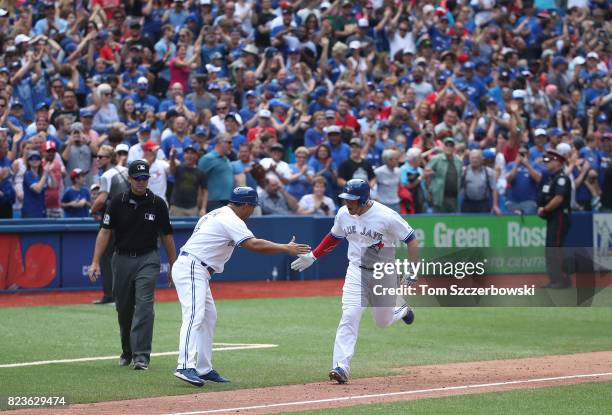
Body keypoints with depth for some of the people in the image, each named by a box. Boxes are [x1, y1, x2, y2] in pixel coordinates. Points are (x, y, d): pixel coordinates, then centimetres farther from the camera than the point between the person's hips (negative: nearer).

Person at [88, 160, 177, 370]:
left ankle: (141, 355, -17)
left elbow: (166, 236, 6)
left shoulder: (157, 204, -1)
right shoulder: (118, 202, -1)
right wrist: (96, 262, -10)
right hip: (122, 258, 2)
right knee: (123, 308, 10)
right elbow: (105, 232, -2)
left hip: (147, 260, -2)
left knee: (144, 305, -14)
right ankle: (127, 351, 29)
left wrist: (173, 266, 7)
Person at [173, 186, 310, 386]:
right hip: (191, 268, -11)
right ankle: (186, 367, -33)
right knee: (194, 316, -21)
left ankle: (203, 368, 16)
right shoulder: (231, 220, -12)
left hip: (198, 272, 11)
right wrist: (286, 248, -19)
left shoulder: (217, 214, 19)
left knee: (208, 317, 14)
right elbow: (253, 244, -22)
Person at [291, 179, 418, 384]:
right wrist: (312, 256, 13)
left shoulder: (386, 216, -21)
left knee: (383, 322, 11)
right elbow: (334, 237, 15)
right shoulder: (343, 214, -5)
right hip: (356, 272, 3)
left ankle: (402, 311, 47)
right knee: (349, 316, -15)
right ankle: (341, 367, -19)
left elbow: (411, 239, -13)